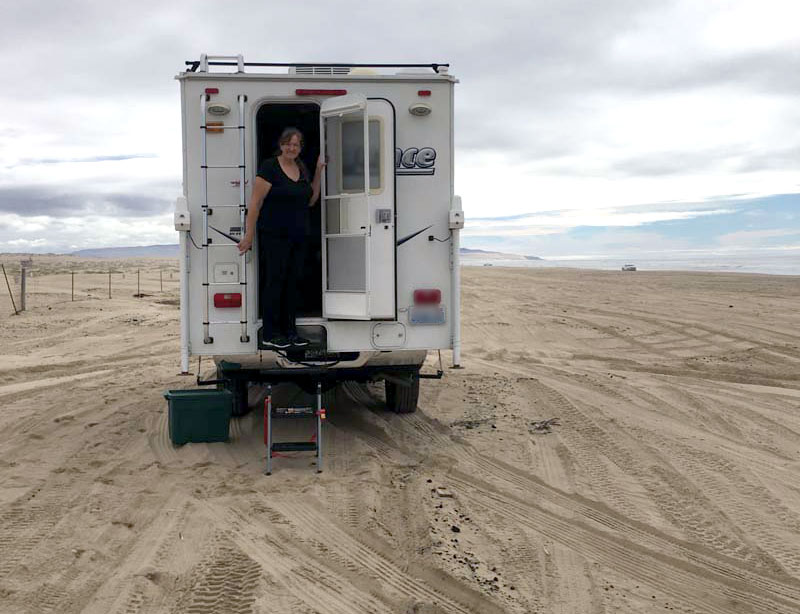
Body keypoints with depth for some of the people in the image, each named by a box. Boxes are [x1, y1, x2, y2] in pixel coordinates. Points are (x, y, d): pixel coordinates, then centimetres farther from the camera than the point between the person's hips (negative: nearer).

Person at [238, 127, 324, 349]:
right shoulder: (270, 167, -8)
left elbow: (310, 200, 17)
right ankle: (270, 333, 5)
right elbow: (256, 201, -11)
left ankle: (289, 330, 18)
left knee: (294, 281, 9)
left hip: (299, 236, 7)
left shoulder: (302, 169, 13)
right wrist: (249, 234, -14)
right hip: (274, 235, -7)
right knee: (274, 280, -3)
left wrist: (318, 172, 9)